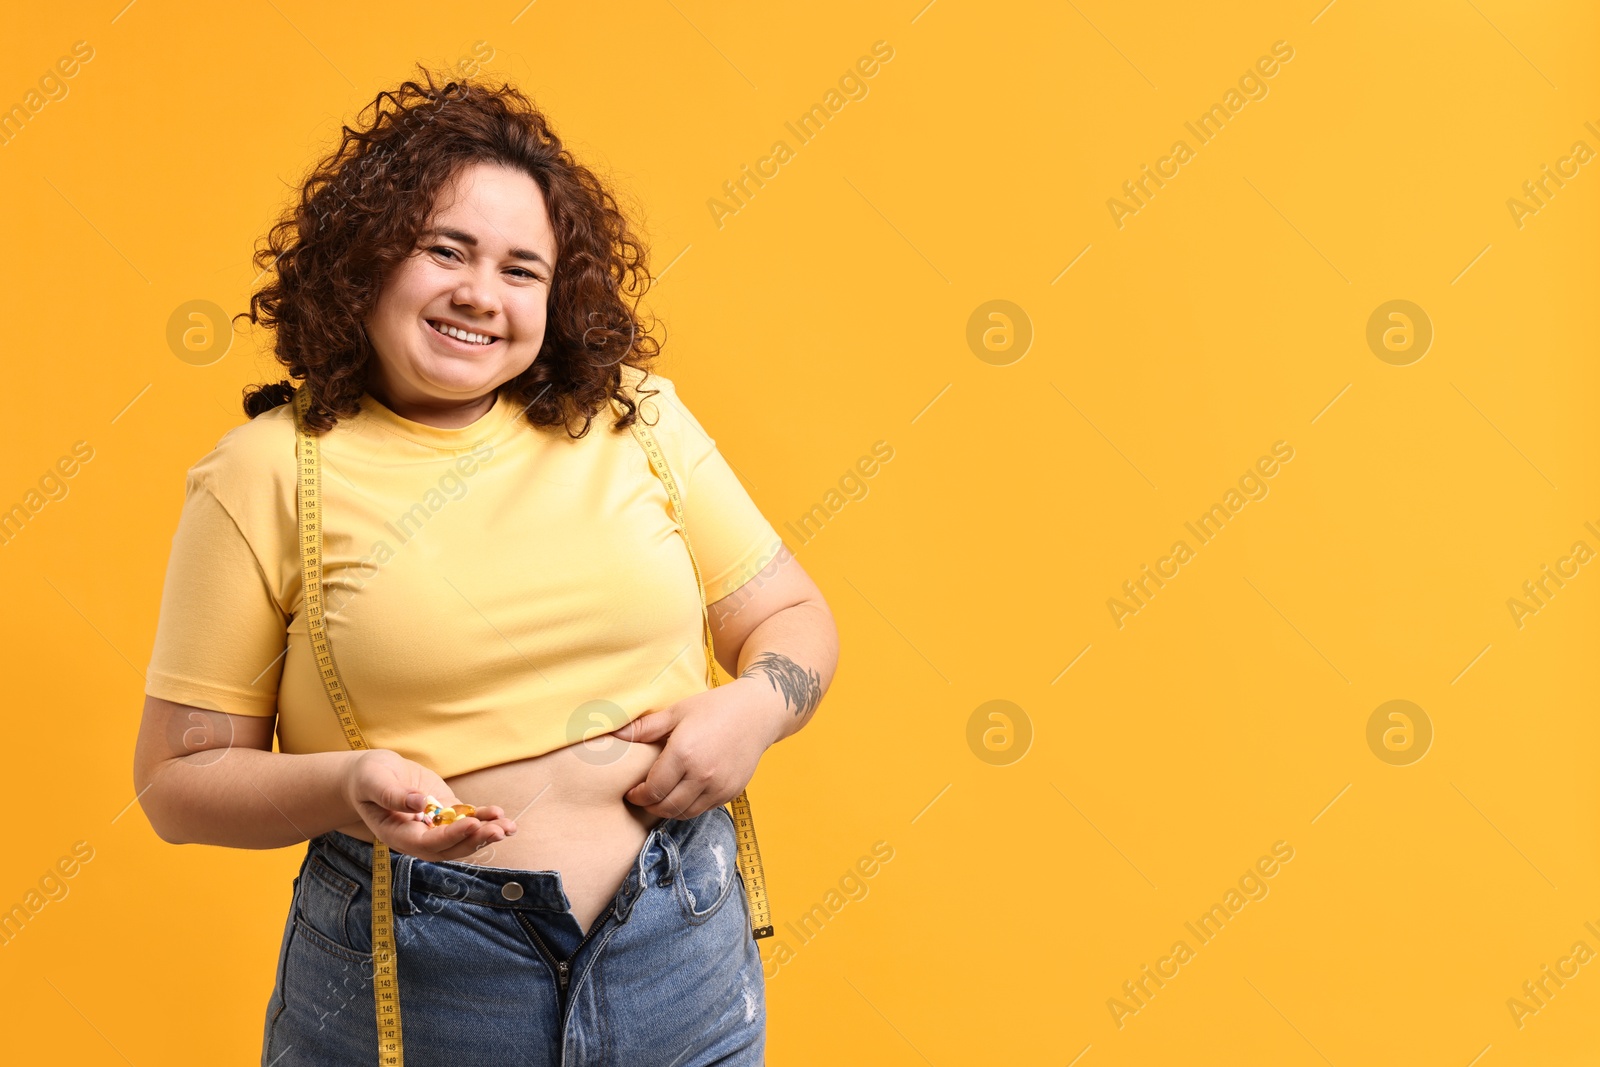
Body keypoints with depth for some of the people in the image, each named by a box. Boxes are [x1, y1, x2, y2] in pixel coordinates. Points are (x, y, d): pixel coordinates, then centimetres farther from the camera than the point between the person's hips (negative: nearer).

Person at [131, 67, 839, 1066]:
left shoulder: (635, 417, 2)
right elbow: (179, 778, -2)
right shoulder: (265, 475, -5)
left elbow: (790, 614, 9)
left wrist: (752, 708, -12)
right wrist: (347, 786, -20)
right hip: (411, 981, -2)